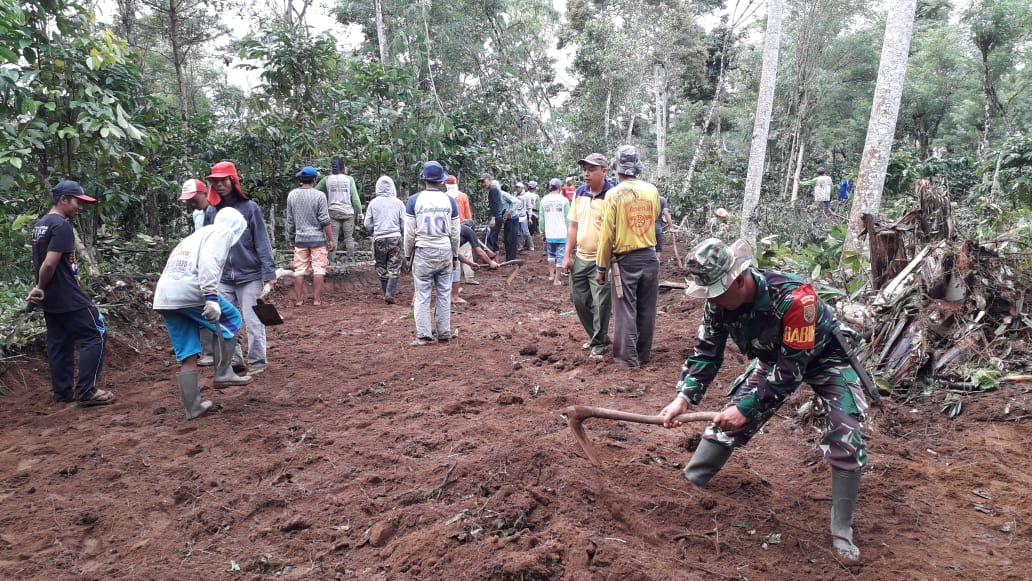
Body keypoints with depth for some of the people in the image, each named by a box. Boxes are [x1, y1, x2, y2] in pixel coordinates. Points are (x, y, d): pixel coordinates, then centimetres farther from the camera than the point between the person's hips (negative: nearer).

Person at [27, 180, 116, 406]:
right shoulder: (62, 226, -18)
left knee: (58, 343, 14)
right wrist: (41, 288, -8)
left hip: (50, 298, 10)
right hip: (68, 297, -10)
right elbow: (49, 264, -23)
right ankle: (86, 391, -4)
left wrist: (40, 289, 10)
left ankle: (63, 391, 21)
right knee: (95, 335, -4)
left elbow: (41, 261, 16)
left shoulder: (39, 225, 13)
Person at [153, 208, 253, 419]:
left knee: (187, 356, 13)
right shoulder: (223, 230, 7)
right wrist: (211, 297, -23)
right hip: (188, 290, -8)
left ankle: (193, 407, 18)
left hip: (164, 297, 8)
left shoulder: (198, 234, 34)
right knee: (232, 320, 14)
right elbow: (208, 261, -13)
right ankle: (223, 373, 9)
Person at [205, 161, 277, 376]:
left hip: (250, 276, -4)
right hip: (223, 279, 4)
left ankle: (257, 362, 14)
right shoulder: (211, 212, 6)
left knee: (253, 322, 1)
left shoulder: (250, 208, -4)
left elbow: (262, 243, -6)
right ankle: (234, 362, 20)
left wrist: (269, 274, -11)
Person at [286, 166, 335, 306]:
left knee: (299, 269, 9)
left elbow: (290, 220, 8)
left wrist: (291, 238, 19)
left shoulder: (292, 195, 2)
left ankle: (298, 299, 12)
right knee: (318, 269, 3)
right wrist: (331, 239, -6)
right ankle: (316, 299, 4)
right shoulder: (319, 195, -11)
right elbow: (325, 221, -12)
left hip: (300, 238, 4)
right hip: (318, 238, -4)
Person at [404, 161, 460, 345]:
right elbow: (454, 233, 4)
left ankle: (423, 335, 3)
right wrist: (455, 256, 15)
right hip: (445, 253, 2)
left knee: (422, 295, 3)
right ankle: (444, 334, 15)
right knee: (444, 295, 10)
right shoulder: (449, 201, 0)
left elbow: (409, 233, -3)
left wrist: (408, 255, 9)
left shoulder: (414, 200, -4)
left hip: (423, 253, -2)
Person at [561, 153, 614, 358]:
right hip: (580, 258, 7)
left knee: (601, 304, 1)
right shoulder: (579, 193, 8)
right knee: (580, 300, 15)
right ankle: (596, 336, 33)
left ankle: (599, 343, 18)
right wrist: (567, 255, 8)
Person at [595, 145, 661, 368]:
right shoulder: (652, 190, 1)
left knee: (626, 310, 5)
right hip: (650, 257, 4)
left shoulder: (614, 194, -11)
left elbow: (607, 234, -11)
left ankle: (628, 357, 10)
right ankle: (644, 354, 25)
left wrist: (601, 268, -4)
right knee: (646, 310, 13)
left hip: (625, 259, -4)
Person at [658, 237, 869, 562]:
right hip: (774, 357, 5)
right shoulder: (719, 302, -24)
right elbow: (707, 352, -13)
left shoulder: (794, 298, -42)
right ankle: (688, 483, 12)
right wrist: (684, 397, -26)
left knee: (845, 438, -12)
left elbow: (791, 370, -36)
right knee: (729, 418, -2)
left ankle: (842, 532, 4)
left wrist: (747, 408, -36)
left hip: (824, 357, -4)